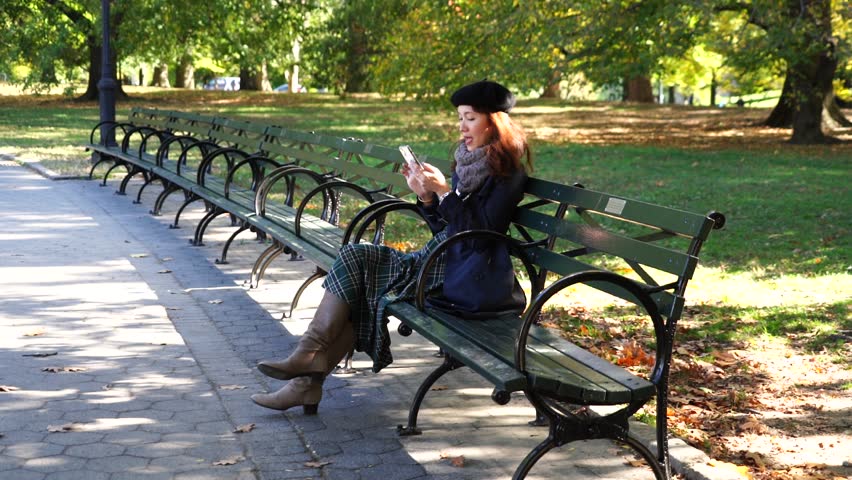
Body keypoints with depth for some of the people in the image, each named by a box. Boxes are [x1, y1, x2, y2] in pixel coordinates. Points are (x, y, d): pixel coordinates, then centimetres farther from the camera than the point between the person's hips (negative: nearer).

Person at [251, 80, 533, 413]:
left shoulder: (507, 171, -9)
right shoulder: (469, 161, 18)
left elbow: (481, 232, -18)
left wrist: (444, 191, -21)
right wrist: (426, 197, -1)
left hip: (470, 277, -9)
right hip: (444, 260, 9)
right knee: (355, 258, -9)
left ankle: (311, 359, -9)